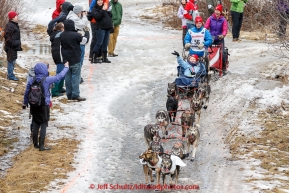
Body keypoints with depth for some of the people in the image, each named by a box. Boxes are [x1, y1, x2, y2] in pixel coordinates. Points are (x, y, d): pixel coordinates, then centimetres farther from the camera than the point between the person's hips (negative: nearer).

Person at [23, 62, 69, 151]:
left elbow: (26, 92, 6)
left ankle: (35, 143, 25)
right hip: (44, 106, -5)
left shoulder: (32, 81, -4)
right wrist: (66, 68, 11)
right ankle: (41, 146, 2)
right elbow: (59, 76, -5)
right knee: (43, 126, 2)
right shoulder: (47, 80, -16)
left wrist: (25, 103, 23)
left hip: (34, 106, 5)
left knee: (35, 124, 17)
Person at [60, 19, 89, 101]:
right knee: (76, 76, -1)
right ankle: (75, 94, -5)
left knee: (68, 76, 11)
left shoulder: (62, 35, 0)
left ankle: (69, 94, 15)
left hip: (66, 59, 6)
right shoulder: (75, 35, -17)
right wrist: (86, 32, 9)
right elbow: (84, 40, -6)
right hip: (75, 59, -6)